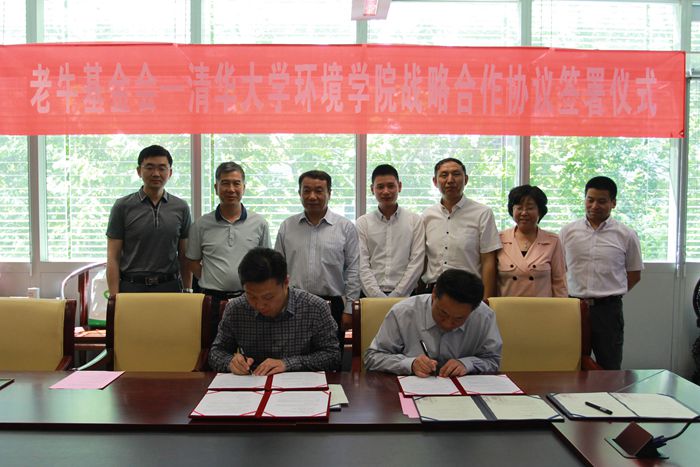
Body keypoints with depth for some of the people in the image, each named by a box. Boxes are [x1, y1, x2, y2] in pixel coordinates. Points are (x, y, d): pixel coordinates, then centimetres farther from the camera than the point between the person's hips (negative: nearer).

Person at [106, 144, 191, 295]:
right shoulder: (123, 207, 0)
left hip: (170, 287, 2)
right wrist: (115, 298, -8)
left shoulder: (181, 208, 5)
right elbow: (113, 257, -1)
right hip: (132, 288, -1)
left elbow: (184, 257, 9)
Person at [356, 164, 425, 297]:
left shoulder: (415, 221, 8)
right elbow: (362, 266, 2)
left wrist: (395, 296, -7)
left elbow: (416, 263, 1)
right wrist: (378, 297, -9)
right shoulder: (362, 223, 9)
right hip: (371, 296, 0)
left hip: (404, 296, 0)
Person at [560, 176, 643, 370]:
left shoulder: (626, 235, 2)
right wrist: (577, 295, 4)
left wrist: (608, 294, 4)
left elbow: (634, 274, 11)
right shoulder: (567, 232, 4)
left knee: (609, 368, 7)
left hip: (608, 309, -1)